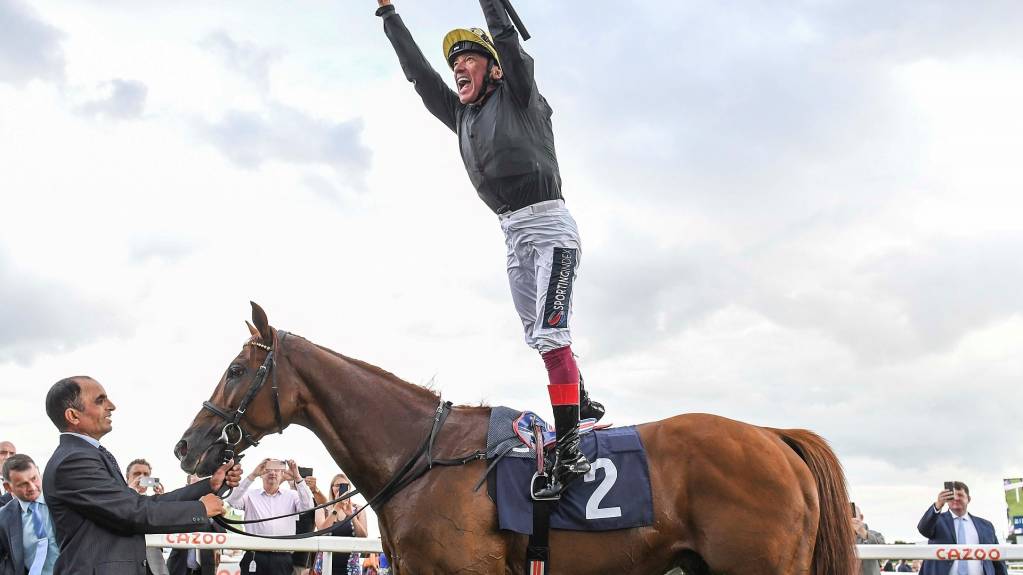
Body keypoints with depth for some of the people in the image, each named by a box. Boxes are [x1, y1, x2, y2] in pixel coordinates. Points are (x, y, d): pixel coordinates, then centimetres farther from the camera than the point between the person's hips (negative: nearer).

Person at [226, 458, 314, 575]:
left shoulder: (292, 496, 11)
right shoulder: (250, 495, 9)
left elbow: (308, 507, -5)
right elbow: (233, 502, -9)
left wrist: (297, 477, -14)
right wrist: (252, 476, -16)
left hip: (282, 559, 1)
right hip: (255, 558, -1)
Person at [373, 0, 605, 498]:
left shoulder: (518, 96, 2)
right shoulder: (460, 115, 19)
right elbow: (416, 71, 20)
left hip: (546, 222, -8)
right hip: (512, 235, 8)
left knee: (550, 334, -20)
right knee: (538, 338, 13)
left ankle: (569, 450, -26)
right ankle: (581, 405, 33)